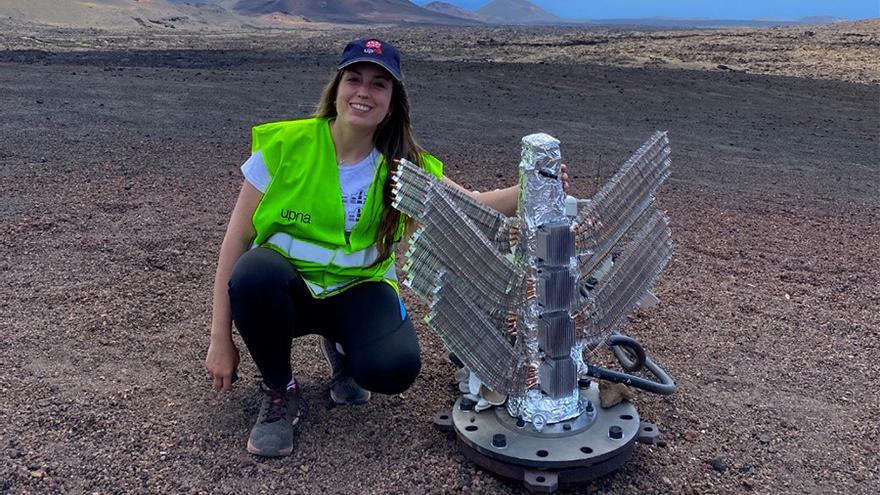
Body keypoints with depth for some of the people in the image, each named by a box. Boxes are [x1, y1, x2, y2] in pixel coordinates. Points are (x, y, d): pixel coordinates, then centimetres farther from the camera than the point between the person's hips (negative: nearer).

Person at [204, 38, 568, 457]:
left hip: (355, 289, 1)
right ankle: (278, 392, -7)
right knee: (255, 273, -36)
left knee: (395, 368, -28)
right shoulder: (284, 145, -14)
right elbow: (236, 239, -11)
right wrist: (221, 339, -12)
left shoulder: (403, 166, -6)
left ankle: (339, 344, 11)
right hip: (284, 286, -1)